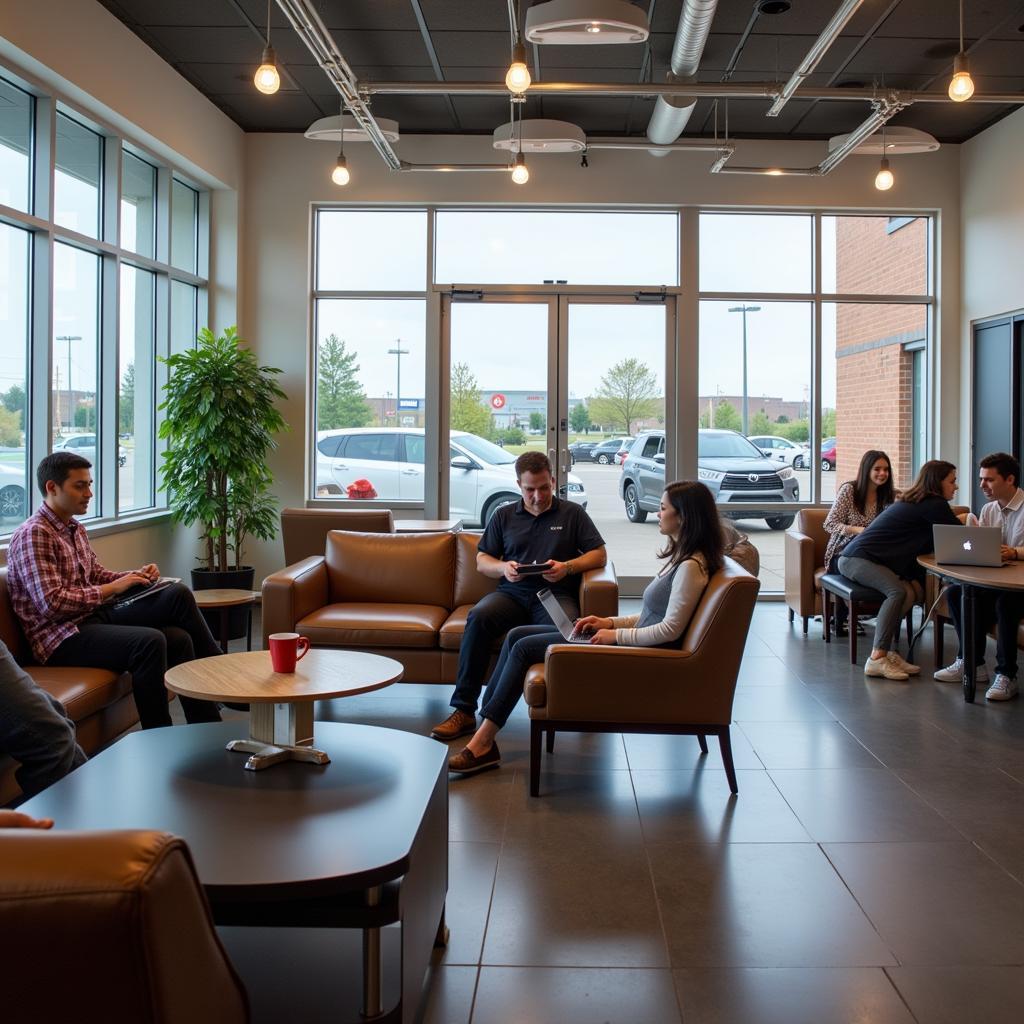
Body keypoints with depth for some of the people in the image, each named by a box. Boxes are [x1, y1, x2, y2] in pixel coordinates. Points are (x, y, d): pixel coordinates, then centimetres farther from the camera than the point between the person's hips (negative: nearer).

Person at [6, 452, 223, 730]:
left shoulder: (75, 529, 17)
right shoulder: (33, 534, -13)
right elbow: (51, 604, -21)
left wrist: (136, 576, 4)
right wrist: (112, 588, -18)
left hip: (94, 616, 9)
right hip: (61, 639, -9)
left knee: (177, 594, -10)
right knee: (149, 641, -32)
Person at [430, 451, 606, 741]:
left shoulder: (572, 513, 15)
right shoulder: (504, 516, 20)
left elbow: (599, 554, 10)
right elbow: (482, 561, 19)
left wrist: (567, 567, -8)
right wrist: (503, 567, -3)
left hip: (555, 594, -2)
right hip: (512, 592, 2)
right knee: (478, 617, -31)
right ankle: (464, 710, -31)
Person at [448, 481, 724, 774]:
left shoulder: (691, 567, -17)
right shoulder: (679, 556, 14)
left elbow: (670, 629, -22)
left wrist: (616, 635, -15)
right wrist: (610, 622, 8)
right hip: (631, 639, 11)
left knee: (524, 648, -12)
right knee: (517, 636, 2)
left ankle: (484, 743, -7)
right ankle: (484, 726, -2)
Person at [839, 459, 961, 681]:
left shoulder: (914, 502, 19)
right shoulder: (934, 505, -11)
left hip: (858, 557, 10)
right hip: (856, 558, -10)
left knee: (910, 592, -7)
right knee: (898, 592, -27)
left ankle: (890, 654, -12)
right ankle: (877, 658, -31)